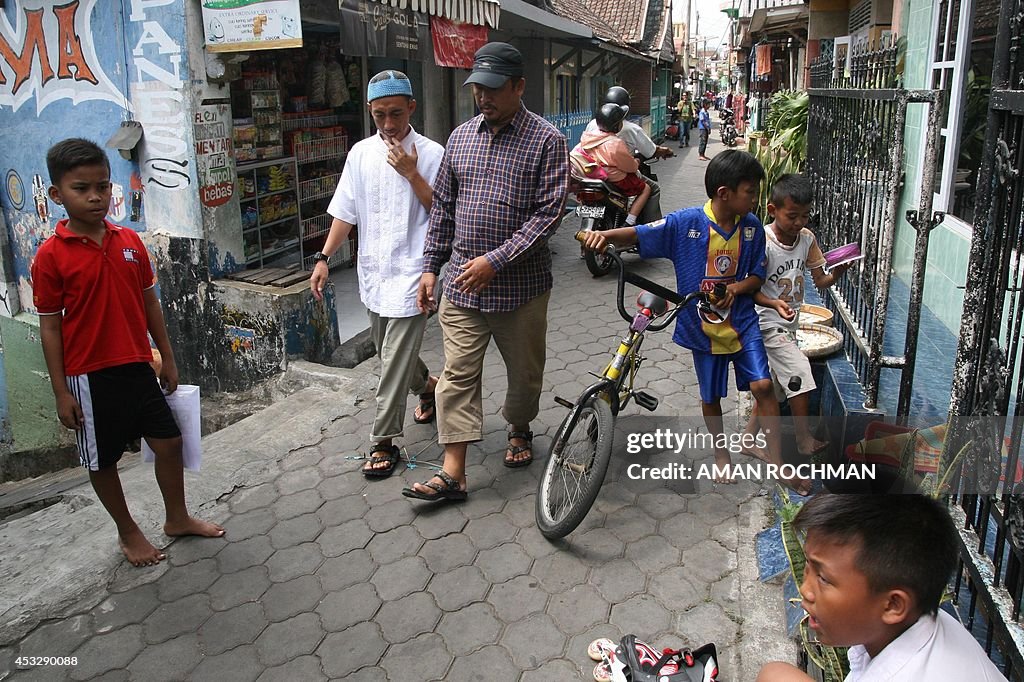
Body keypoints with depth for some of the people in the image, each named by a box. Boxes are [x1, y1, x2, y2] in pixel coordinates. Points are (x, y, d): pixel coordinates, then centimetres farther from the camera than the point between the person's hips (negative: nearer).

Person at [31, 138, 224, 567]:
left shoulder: (130, 242, 0)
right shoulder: (51, 256, -12)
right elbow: (50, 326, -8)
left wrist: (167, 358, 11)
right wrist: (61, 392, -8)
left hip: (137, 366, 4)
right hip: (90, 375, -4)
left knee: (169, 441, 12)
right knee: (102, 460, 11)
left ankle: (177, 518, 32)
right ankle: (128, 533, 31)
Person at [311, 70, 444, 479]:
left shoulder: (430, 153, -5)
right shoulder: (361, 153, 7)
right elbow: (345, 212, 9)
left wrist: (411, 173, -18)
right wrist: (323, 257, 2)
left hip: (410, 270, -5)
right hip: (373, 269, 6)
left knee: (395, 358, -5)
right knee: (388, 351, 19)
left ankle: (383, 441, 6)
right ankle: (428, 387, 47)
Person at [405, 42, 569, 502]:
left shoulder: (546, 140, -7)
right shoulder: (461, 136, 8)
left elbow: (548, 213, -14)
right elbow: (443, 206, 13)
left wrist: (495, 260, -20)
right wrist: (430, 266, 8)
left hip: (521, 285, -3)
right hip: (462, 284, 3)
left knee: (524, 370, 14)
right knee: (458, 375, 1)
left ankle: (520, 430, 42)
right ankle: (453, 473, 6)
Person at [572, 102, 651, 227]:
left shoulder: (587, 138, -6)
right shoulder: (616, 143, -26)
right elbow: (631, 167, -16)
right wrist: (637, 162, 7)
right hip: (616, 182, -8)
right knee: (646, 188, 11)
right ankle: (629, 222, -2)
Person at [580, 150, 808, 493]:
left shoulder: (752, 227, -6)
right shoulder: (685, 222, -16)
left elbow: (757, 276, 3)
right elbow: (638, 234, -16)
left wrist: (736, 288, -18)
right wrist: (604, 234, -35)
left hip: (741, 320, 2)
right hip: (702, 326, -2)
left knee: (762, 385, -5)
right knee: (711, 395, 13)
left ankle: (776, 459, 10)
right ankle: (720, 450, 38)